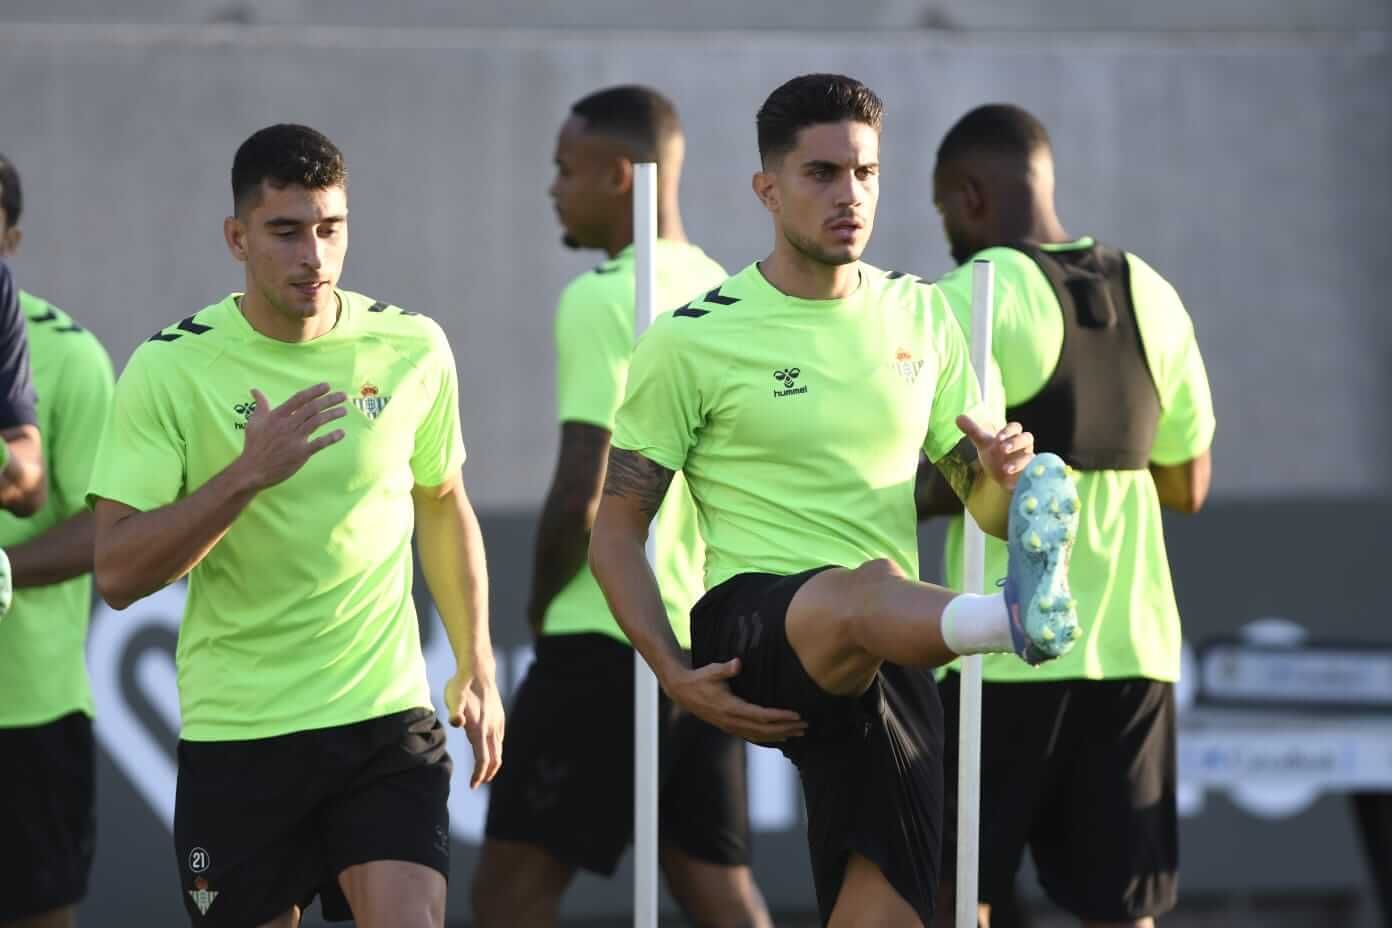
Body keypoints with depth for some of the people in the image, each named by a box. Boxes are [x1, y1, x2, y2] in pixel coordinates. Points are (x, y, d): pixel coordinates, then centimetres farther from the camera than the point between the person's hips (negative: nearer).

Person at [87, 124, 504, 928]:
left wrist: (476, 666, 17)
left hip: (387, 716, 1)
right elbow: (118, 574, -14)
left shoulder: (413, 349, 0)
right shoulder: (170, 369, -8)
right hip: (234, 732, -1)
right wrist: (247, 473, -25)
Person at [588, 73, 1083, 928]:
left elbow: (982, 502, 19)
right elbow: (617, 531, 2)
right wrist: (674, 673, -12)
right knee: (871, 593, -40)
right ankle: (1018, 616, -72)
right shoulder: (693, 341, 0)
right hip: (750, 624, -5)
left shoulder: (921, 317, 14)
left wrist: (1002, 479, -6)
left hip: (890, 655, 5)